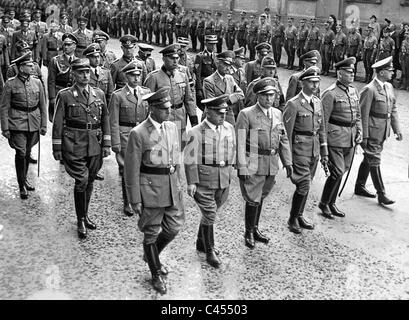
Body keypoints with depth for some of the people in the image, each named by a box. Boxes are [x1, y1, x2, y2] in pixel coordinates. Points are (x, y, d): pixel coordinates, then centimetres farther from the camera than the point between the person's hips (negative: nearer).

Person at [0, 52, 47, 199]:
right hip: (17, 124, -4)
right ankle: (22, 185, 7)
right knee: (21, 153, -6)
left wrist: (43, 125, 6)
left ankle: (24, 179, 33)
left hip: (34, 124, 4)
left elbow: (43, 106, 9)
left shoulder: (37, 82, 4)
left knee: (28, 152, 14)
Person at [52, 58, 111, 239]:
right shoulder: (65, 95, -3)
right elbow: (58, 123, -1)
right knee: (81, 181, -10)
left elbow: (105, 120, 11)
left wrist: (106, 144, 6)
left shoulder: (99, 94, 7)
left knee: (90, 181, 13)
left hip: (95, 145, 4)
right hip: (74, 144, -4)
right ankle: (80, 221, 5)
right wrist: (57, 148, -2)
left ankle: (84, 215, 30)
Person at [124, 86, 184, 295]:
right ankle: (156, 274, 29)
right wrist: (135, 200, -10)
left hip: (172, 187, 6)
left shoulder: (172, 127, 6)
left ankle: (152, 255, 40)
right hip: (151, 189, -6)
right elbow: (131, 170, -11)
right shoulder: (138, 133, -14)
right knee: (152, 232, 9)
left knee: (175, 226, 12)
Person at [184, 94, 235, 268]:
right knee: (209, 215, -4)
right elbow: (190, 159, -12)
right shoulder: (196, 132, -12)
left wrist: (228, 174, 15)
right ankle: (209, 251, 13)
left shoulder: (229, 129, 5)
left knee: (212, 213, 18)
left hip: (223, 180, 6)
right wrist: (191, 182, -16)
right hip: (204, 179, -5)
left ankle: (201, 243, 38)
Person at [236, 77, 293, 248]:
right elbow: (240, 143, -13)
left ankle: (255, 229, 33)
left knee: (260, 197, 18)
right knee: (253, 200, -1)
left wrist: (288, 162, 10)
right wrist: (242, 167, -17)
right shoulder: (246, 114, -9)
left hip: (271, 166, 6)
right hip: (253, 165, -6)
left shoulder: (278, 114, 10)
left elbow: (283, 139, 15)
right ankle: (249, 233, 16)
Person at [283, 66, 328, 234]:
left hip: (314, 149, 7)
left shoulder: (318, 102, 10)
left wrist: (324, 152, 13)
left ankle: (299, 215, 29)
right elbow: (286, 132, -11)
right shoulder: (293, 104, -12)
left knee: (306, 185, 14)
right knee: (304, 185, -9)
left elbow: (321, 128, 16)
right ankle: (292, 219, 8)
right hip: (300, 149, -7)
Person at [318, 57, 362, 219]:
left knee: (341, 171, 13)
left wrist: (359, 131, 8)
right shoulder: (330, 93, -13)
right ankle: (324, 203, 10)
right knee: (337, 172, -9)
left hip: (350, 139, 7)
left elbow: (357, 114, 21)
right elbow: (323, 119, -13)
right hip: (335, 138, -7)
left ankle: (332, 203, 27)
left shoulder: (354, 91, 11)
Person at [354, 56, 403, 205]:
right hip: (372, 131, -8)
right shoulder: (369, 90, -16)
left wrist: (397, 129, 7)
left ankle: (359, 187, 29)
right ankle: (381, 194, 1)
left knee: (368, 159, 17)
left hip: (383, 132, 8)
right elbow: (363, 114, -16)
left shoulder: (389, 87, 9)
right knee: (374, 161, -3)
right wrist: (364, 136, -16)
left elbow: (393, 109, 14)